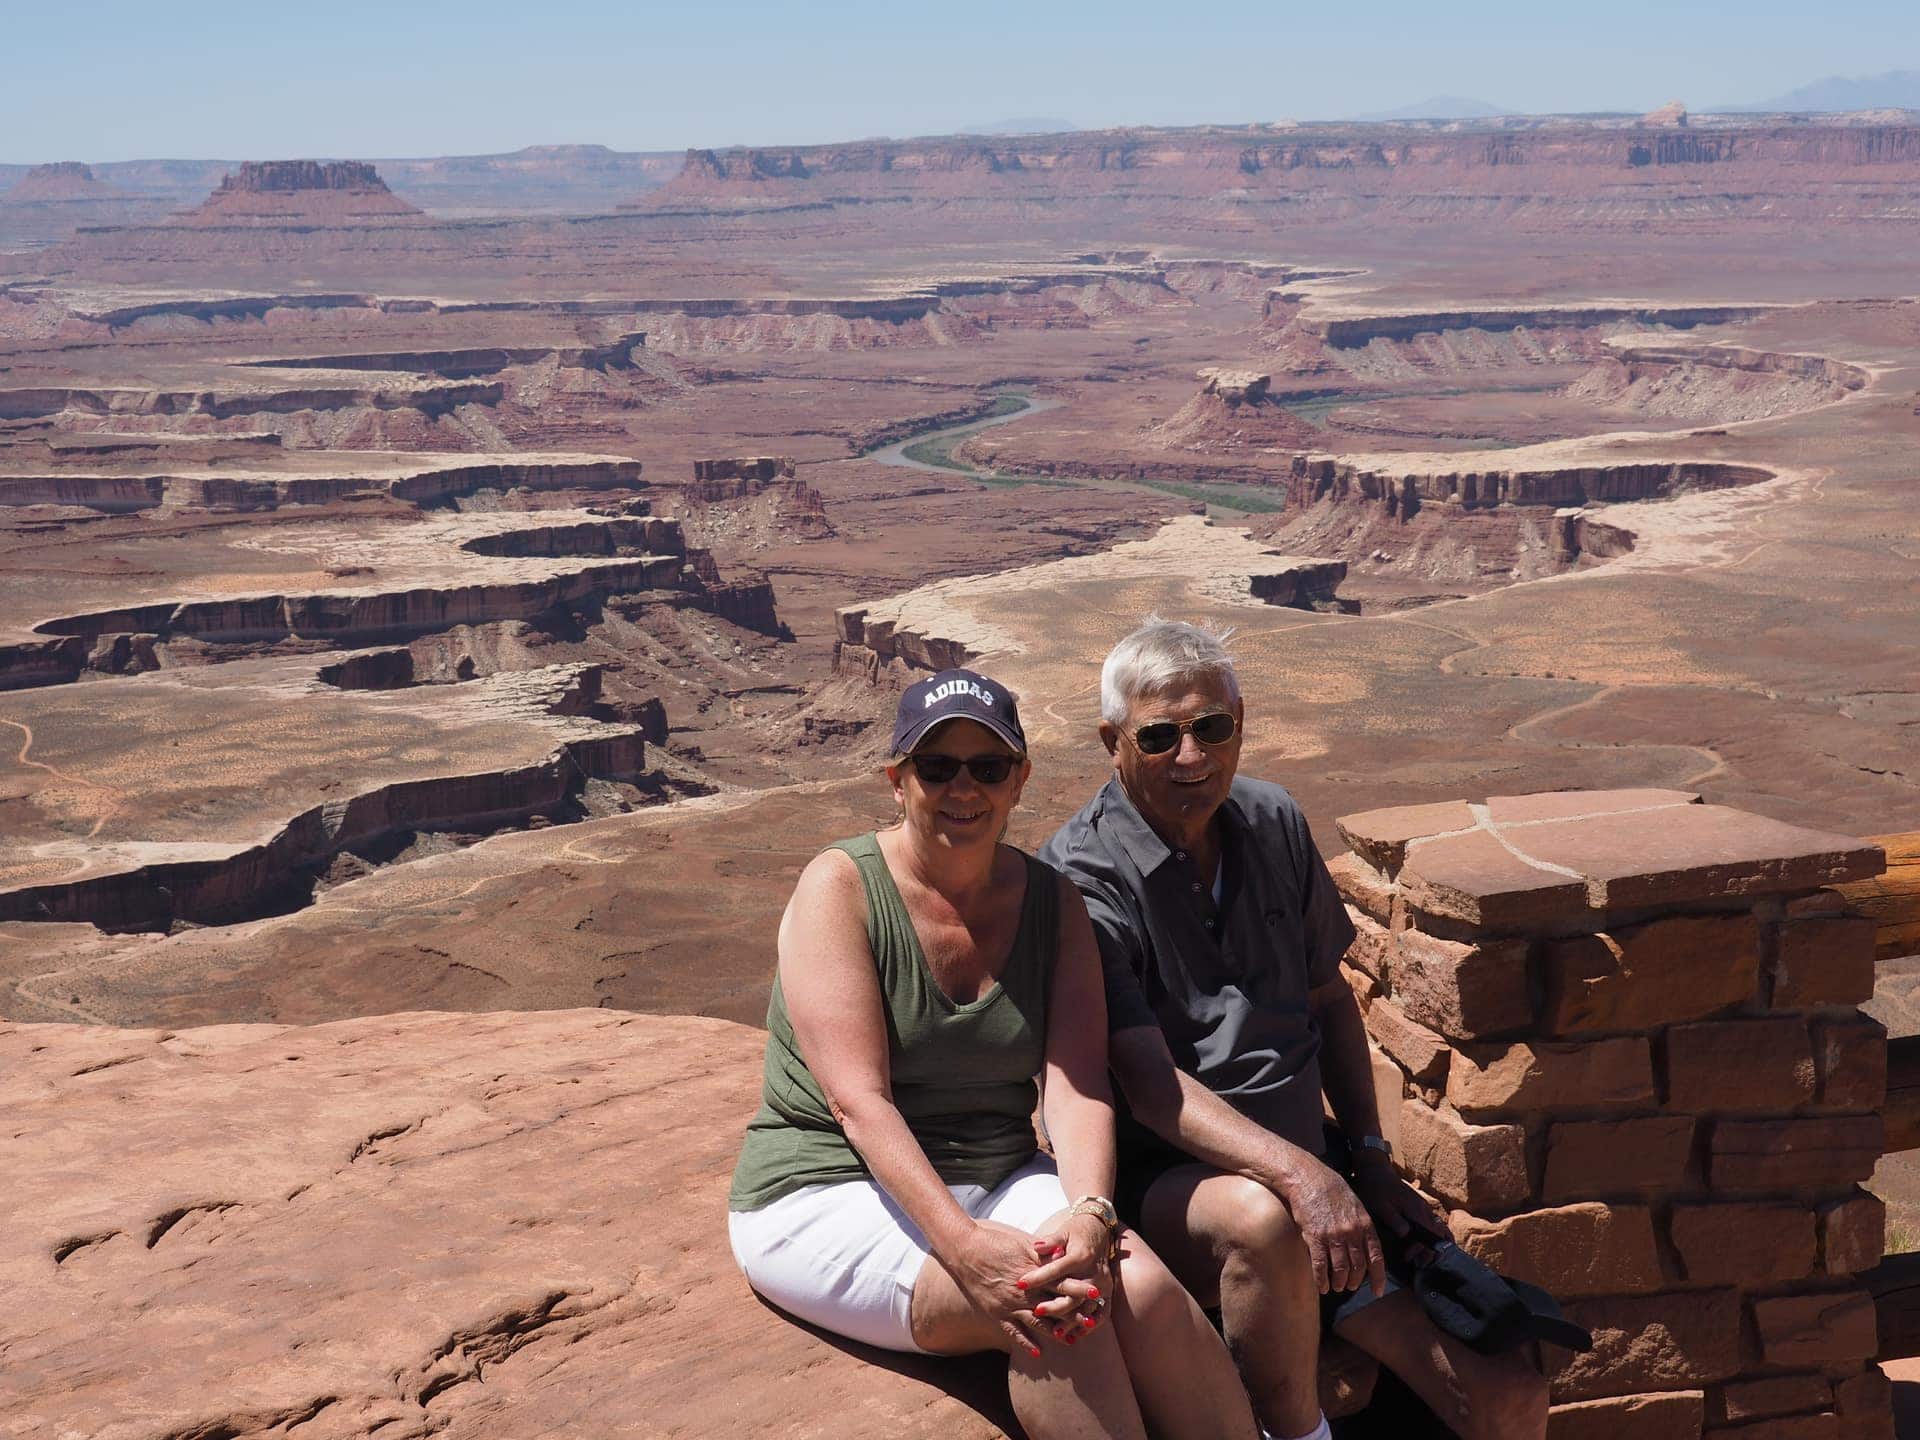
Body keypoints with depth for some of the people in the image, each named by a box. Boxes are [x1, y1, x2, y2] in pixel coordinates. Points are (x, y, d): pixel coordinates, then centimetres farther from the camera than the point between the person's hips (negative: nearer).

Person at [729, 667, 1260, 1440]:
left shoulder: (1053, 902, 3)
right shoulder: (840, 886, -11)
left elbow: (1075, 1080, -8)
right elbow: (859, 1099, -20)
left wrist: (1089, 1210, -29)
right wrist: (962, 1244, -32)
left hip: (997, 1184, 4)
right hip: (831, 1193, -4)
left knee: (1146, 1287, -25)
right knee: (1056, 1310, -30)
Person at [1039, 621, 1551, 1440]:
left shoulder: (1274, 825, 7)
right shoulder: (1080, 877, -13)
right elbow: (1151, 1084, -21)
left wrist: (1370, 1160, 10)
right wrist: (1302, 1175, -34)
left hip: (1310, 1169, 6)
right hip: (1162, 1182, -5)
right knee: (1263, 1219, -41)